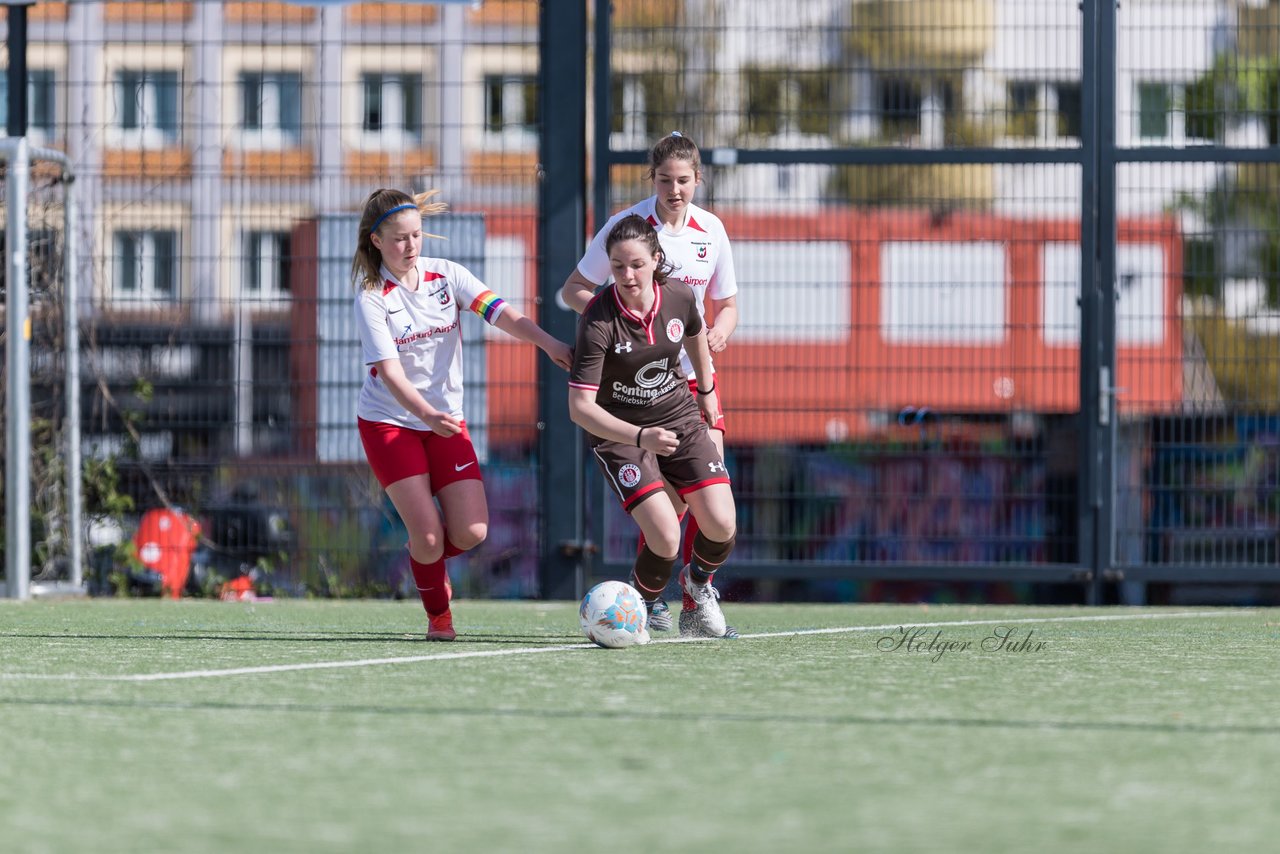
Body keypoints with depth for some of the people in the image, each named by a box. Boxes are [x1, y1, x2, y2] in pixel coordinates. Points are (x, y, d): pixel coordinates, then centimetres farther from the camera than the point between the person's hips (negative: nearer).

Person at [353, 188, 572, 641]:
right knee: (428, 533, -14)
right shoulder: (371, 297, -12)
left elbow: (500, 313, -16)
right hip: (388, 421, -3)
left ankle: (425, 556, 26)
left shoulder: (446, 275, -3)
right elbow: (388, 369, -22)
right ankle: (438, 615, 11)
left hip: (445, 419, 3)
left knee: (472, 531, -8)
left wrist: (547, 342, -34)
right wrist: (426, 414, -38)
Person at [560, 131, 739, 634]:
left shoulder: (711, 230, 2)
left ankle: (697, 604, 4)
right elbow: (573, 289, -5)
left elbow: (726, 303, 13)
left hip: (694, 371, 4)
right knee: (674, 490, -14)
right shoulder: (627, 225, -10)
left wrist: (720, 331, -10)